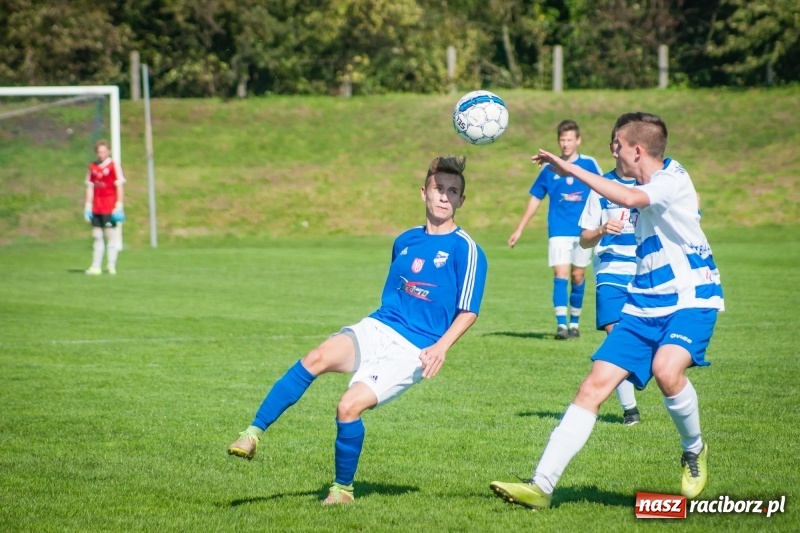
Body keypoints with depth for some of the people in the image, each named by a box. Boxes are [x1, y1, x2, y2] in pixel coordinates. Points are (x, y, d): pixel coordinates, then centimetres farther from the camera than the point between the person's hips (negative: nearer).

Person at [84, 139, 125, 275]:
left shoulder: (114, 166, -4)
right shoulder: (92, 167, 10)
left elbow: (119, 187, -5)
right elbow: (90, 187, 13)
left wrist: (119, 206, -10)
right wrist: (88, 206, 8)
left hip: (110, 208, -5)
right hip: (96, 209, 5)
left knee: (111, 236, -3)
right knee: (97, 237, 7)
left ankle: (111, 266, 1)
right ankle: (96, 266, 9)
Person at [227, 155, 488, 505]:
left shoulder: (466, 250, -4)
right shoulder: (406, 241, 14)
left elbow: (468, 311, -5)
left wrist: (440, 347, -18)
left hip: (412, 351, -4)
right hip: (376, 330, 5)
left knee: (349, 406, -22)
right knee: (318, 358, -26)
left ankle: (343, 489, 0)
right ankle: (254, 434, -26)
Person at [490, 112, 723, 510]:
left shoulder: (674, 179, -14)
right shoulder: (646, 189, 13)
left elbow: (630, 198, -35)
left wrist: (571, 170, -31)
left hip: (691, 301, -8)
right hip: (644, 307, 8)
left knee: (666, 369, -35)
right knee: (594, 386, -5)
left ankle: (694, 449, -4)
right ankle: (542, 485, -8)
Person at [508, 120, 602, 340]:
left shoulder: (589, 164, 1)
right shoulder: (550, 168, 4)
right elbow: (535, 198, 11)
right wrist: (519, 229, 12)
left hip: (583, 230, 0)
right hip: (559, 231, 0)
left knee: (578, 276, 8)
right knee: (560, 274, -13)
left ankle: (574, 322, 21)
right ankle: (561, 324, -17)